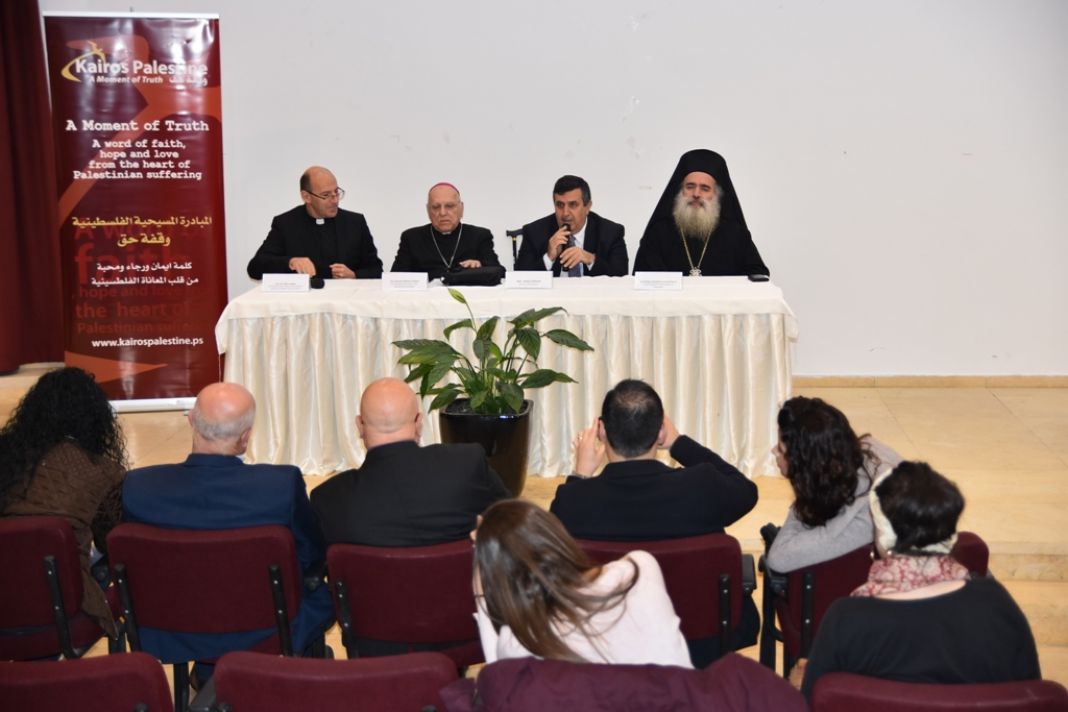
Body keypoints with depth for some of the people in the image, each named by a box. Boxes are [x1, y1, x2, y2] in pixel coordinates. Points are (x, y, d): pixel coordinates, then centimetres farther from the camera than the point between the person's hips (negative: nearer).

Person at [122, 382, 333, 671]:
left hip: (169, 638, 2)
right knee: (322, 593, 27)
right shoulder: (283, 484, -28)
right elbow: (313, 560, -12)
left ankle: (206, 673, 44)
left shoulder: (137, 486, -22)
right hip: (260, 636, -2)